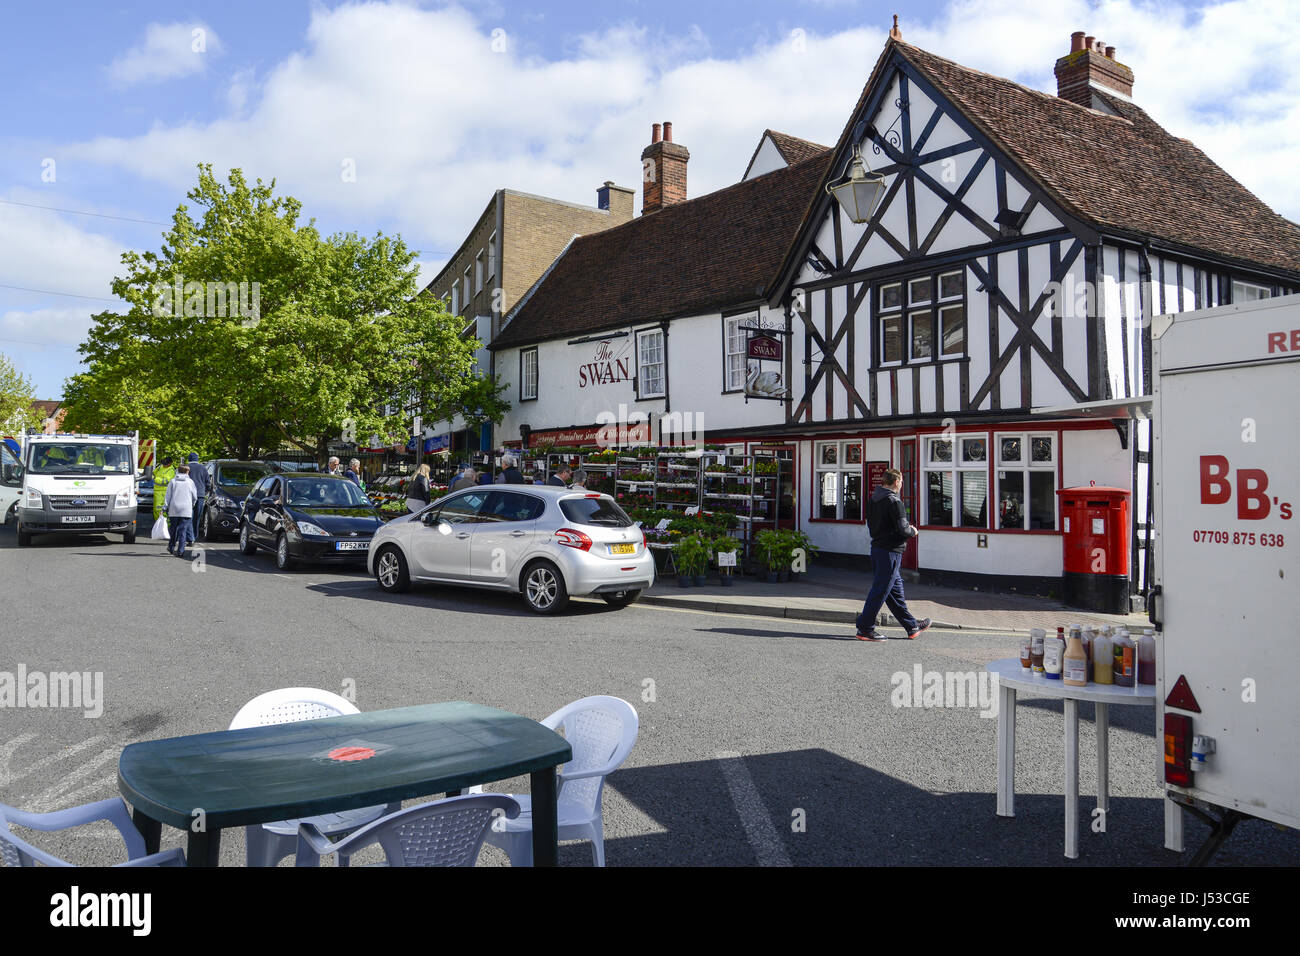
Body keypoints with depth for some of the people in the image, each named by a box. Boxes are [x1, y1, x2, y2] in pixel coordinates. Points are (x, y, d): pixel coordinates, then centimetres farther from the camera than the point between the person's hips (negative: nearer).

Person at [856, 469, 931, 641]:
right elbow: (903, 529, -20)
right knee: (880, 590, -3)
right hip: (891, 551, -9)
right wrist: (913, 532, 3)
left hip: (876, 547, 9)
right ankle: (865, 628, 0)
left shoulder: (873, 499, 10)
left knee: (896, 589, 15)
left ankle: (912, 626, 26)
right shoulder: (894, 501, -16)